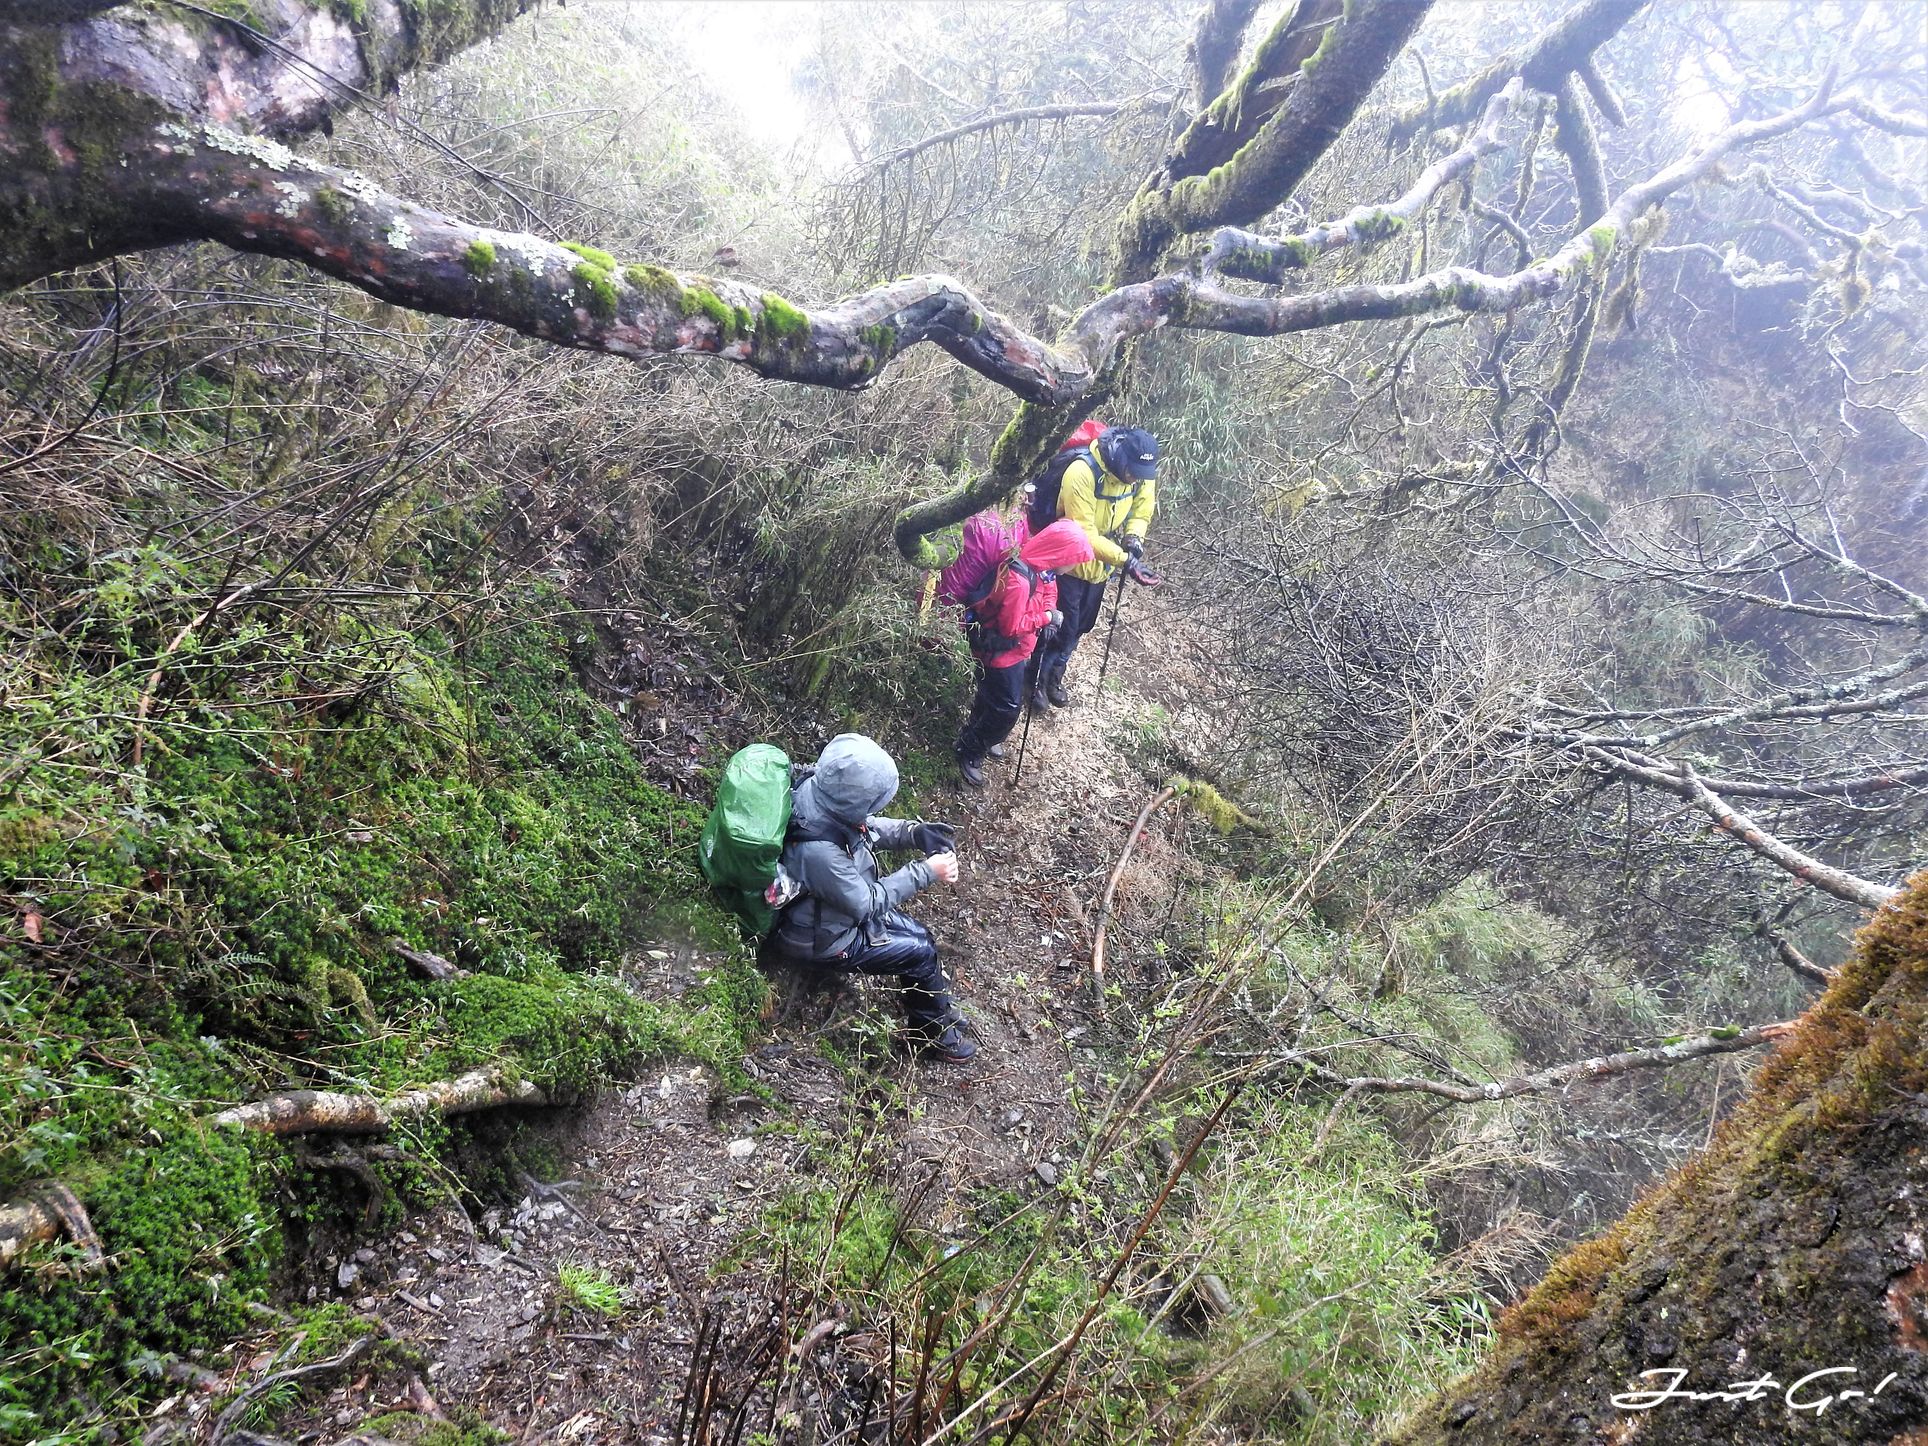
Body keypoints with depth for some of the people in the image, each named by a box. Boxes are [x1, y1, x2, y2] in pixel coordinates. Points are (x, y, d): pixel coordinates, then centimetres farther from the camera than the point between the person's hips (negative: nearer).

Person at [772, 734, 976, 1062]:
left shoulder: (823, 795, -18)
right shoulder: (818, 850, -41)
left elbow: (869, 827, 4)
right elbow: (867, 904, -26)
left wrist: (914, 832, -11)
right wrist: (926, 872, -20)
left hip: (845, 908, 8)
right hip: (823, 941, -8)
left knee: (920, 936, 10)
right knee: (921, 953, -2)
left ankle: (936, 1006, 32)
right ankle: (934, 1031, 21)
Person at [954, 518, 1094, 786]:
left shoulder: (1041, 563, -9)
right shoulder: (1018, 580, -36)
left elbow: (1049, 588, 12)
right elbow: (1012, 626, -29)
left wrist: (1049, 611, -7)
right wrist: (1046, 618, -19)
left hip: (1020, 649, 9)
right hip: (1001, 651, -9)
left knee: (1002, 700, 23)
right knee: (1007, 708, 0)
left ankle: (984, 740, 44)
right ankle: (970, 753, 17)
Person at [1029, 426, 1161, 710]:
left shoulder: (1142, 474, -13)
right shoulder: (1082, 473, -32)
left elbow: (1141, 511, 3)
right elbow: (1084, 534, -34)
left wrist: (1133, 537, -19)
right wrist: (1125, 560, -41)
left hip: (1100, 565, 6)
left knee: (1080, 625, 19)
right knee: (1061, 627, 0)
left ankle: (1054, 677, 40)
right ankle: (1037, 682, 23)